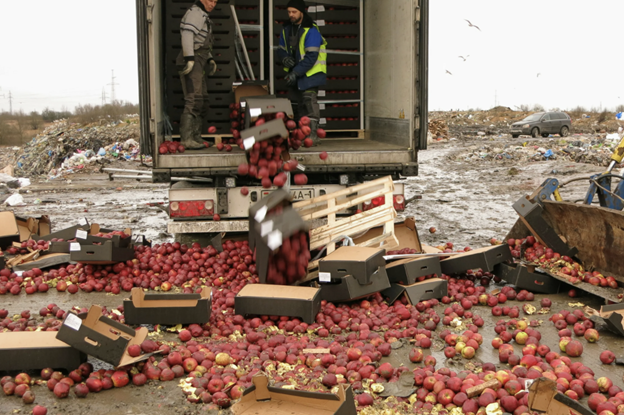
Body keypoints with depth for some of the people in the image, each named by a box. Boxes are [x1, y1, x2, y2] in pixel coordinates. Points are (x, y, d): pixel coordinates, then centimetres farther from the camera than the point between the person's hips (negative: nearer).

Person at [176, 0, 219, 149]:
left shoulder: (203, 15, 25)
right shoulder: (195, 12, -7)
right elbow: (187, 36, -21)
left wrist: (210, 59, 24)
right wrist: (190, 59, -28)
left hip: (198, 65, 11)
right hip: (192, 64, -11)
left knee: (202, 102, 12)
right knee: (194, 101, -17)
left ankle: (196, 137, 17)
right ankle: (186, 139, -19)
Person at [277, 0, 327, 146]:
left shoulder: (311, 31, -16)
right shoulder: (286, 29, 7)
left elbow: (311, 57, -22)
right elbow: (281, 49, 15)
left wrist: (296, 72, -25)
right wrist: (284, 58, -10)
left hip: (310, 73, -7)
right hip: (294, 74, 8)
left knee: (309, 99, -18)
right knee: (297, 103, 11)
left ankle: (313, 134, -20)